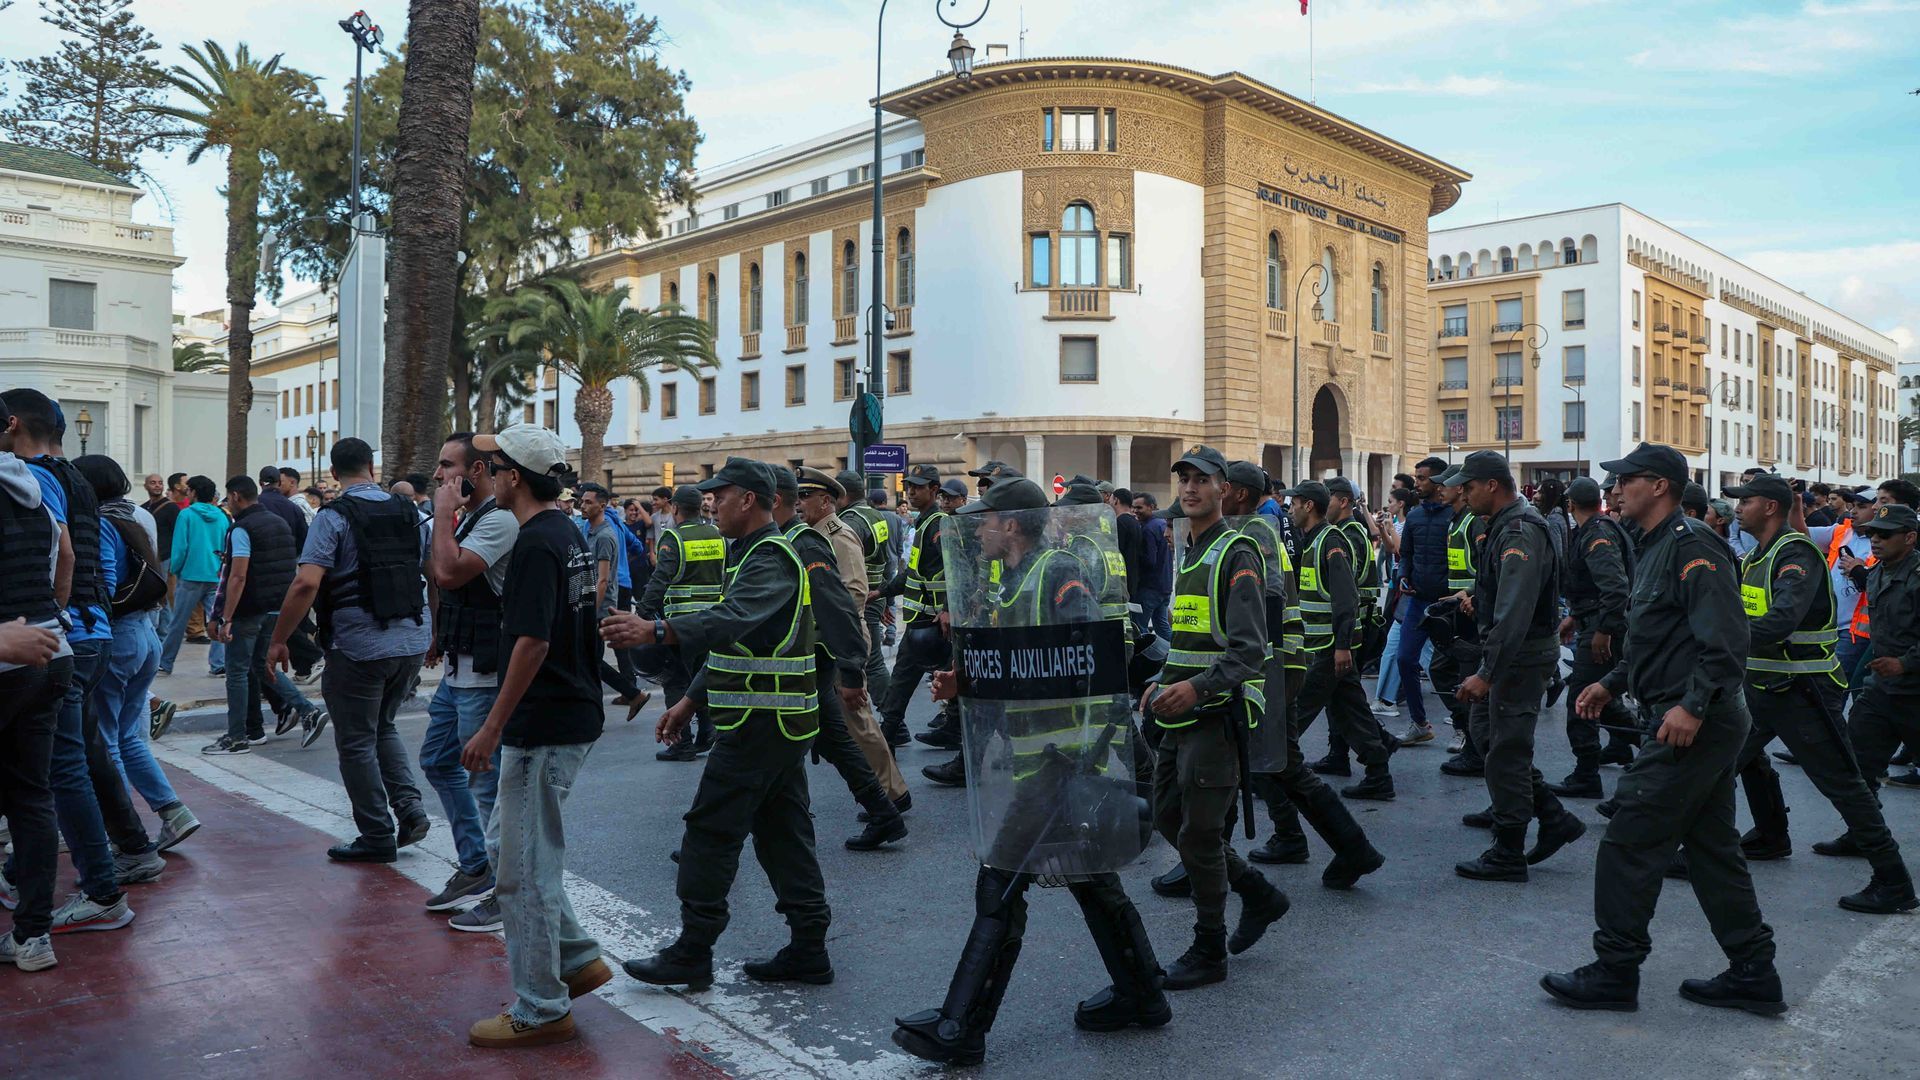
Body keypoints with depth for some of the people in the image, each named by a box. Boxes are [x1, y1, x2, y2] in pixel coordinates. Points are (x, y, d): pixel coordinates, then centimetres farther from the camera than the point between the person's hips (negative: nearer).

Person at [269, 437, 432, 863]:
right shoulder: (409, 512, 7)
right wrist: (436, 632, 23)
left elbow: (306, 583, -19)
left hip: (360, 647, -6)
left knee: (356, 742, 8)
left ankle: (378, 836, 13)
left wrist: (279, 640, -10)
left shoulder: (334, 517, -9)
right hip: (414, 641, 6)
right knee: (383, 727, 24)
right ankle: (409, 807, 9)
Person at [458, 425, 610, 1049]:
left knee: (524, 868, 1)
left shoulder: (536, 541, -18)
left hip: (545, 726, -10)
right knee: (507, 845, 21)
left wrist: (492, 727, -19)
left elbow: (533, 642, -23)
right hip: (575, 715, 10)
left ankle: (541, 1011, 13)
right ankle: (577, 959, 26)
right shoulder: (567, 532, 12)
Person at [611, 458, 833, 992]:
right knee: (782, 829, 12)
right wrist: (691, 700, 20)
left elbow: (732, 619, -33)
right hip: (781, 720, 11)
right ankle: (808, 948, 18)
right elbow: (732, 640, 23)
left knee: (711, 829, -4)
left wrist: (654, 630, -42)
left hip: (761, 721, -11)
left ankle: (692, 954, 6)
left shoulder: (771, 558, -16)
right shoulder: (752, 553, 19)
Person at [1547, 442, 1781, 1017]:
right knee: (1711, 847, 16)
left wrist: (1693, 705, -29)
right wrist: (1611, 683, 17)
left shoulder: (1690, 545, -16)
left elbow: (1726, 639, -24)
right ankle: (1753, 975, 25)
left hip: (1693, 725, -11)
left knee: (1629, 844, -5)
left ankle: (1614, 973, 5)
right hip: (1707, 725, 11)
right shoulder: (1656, 548, 17)